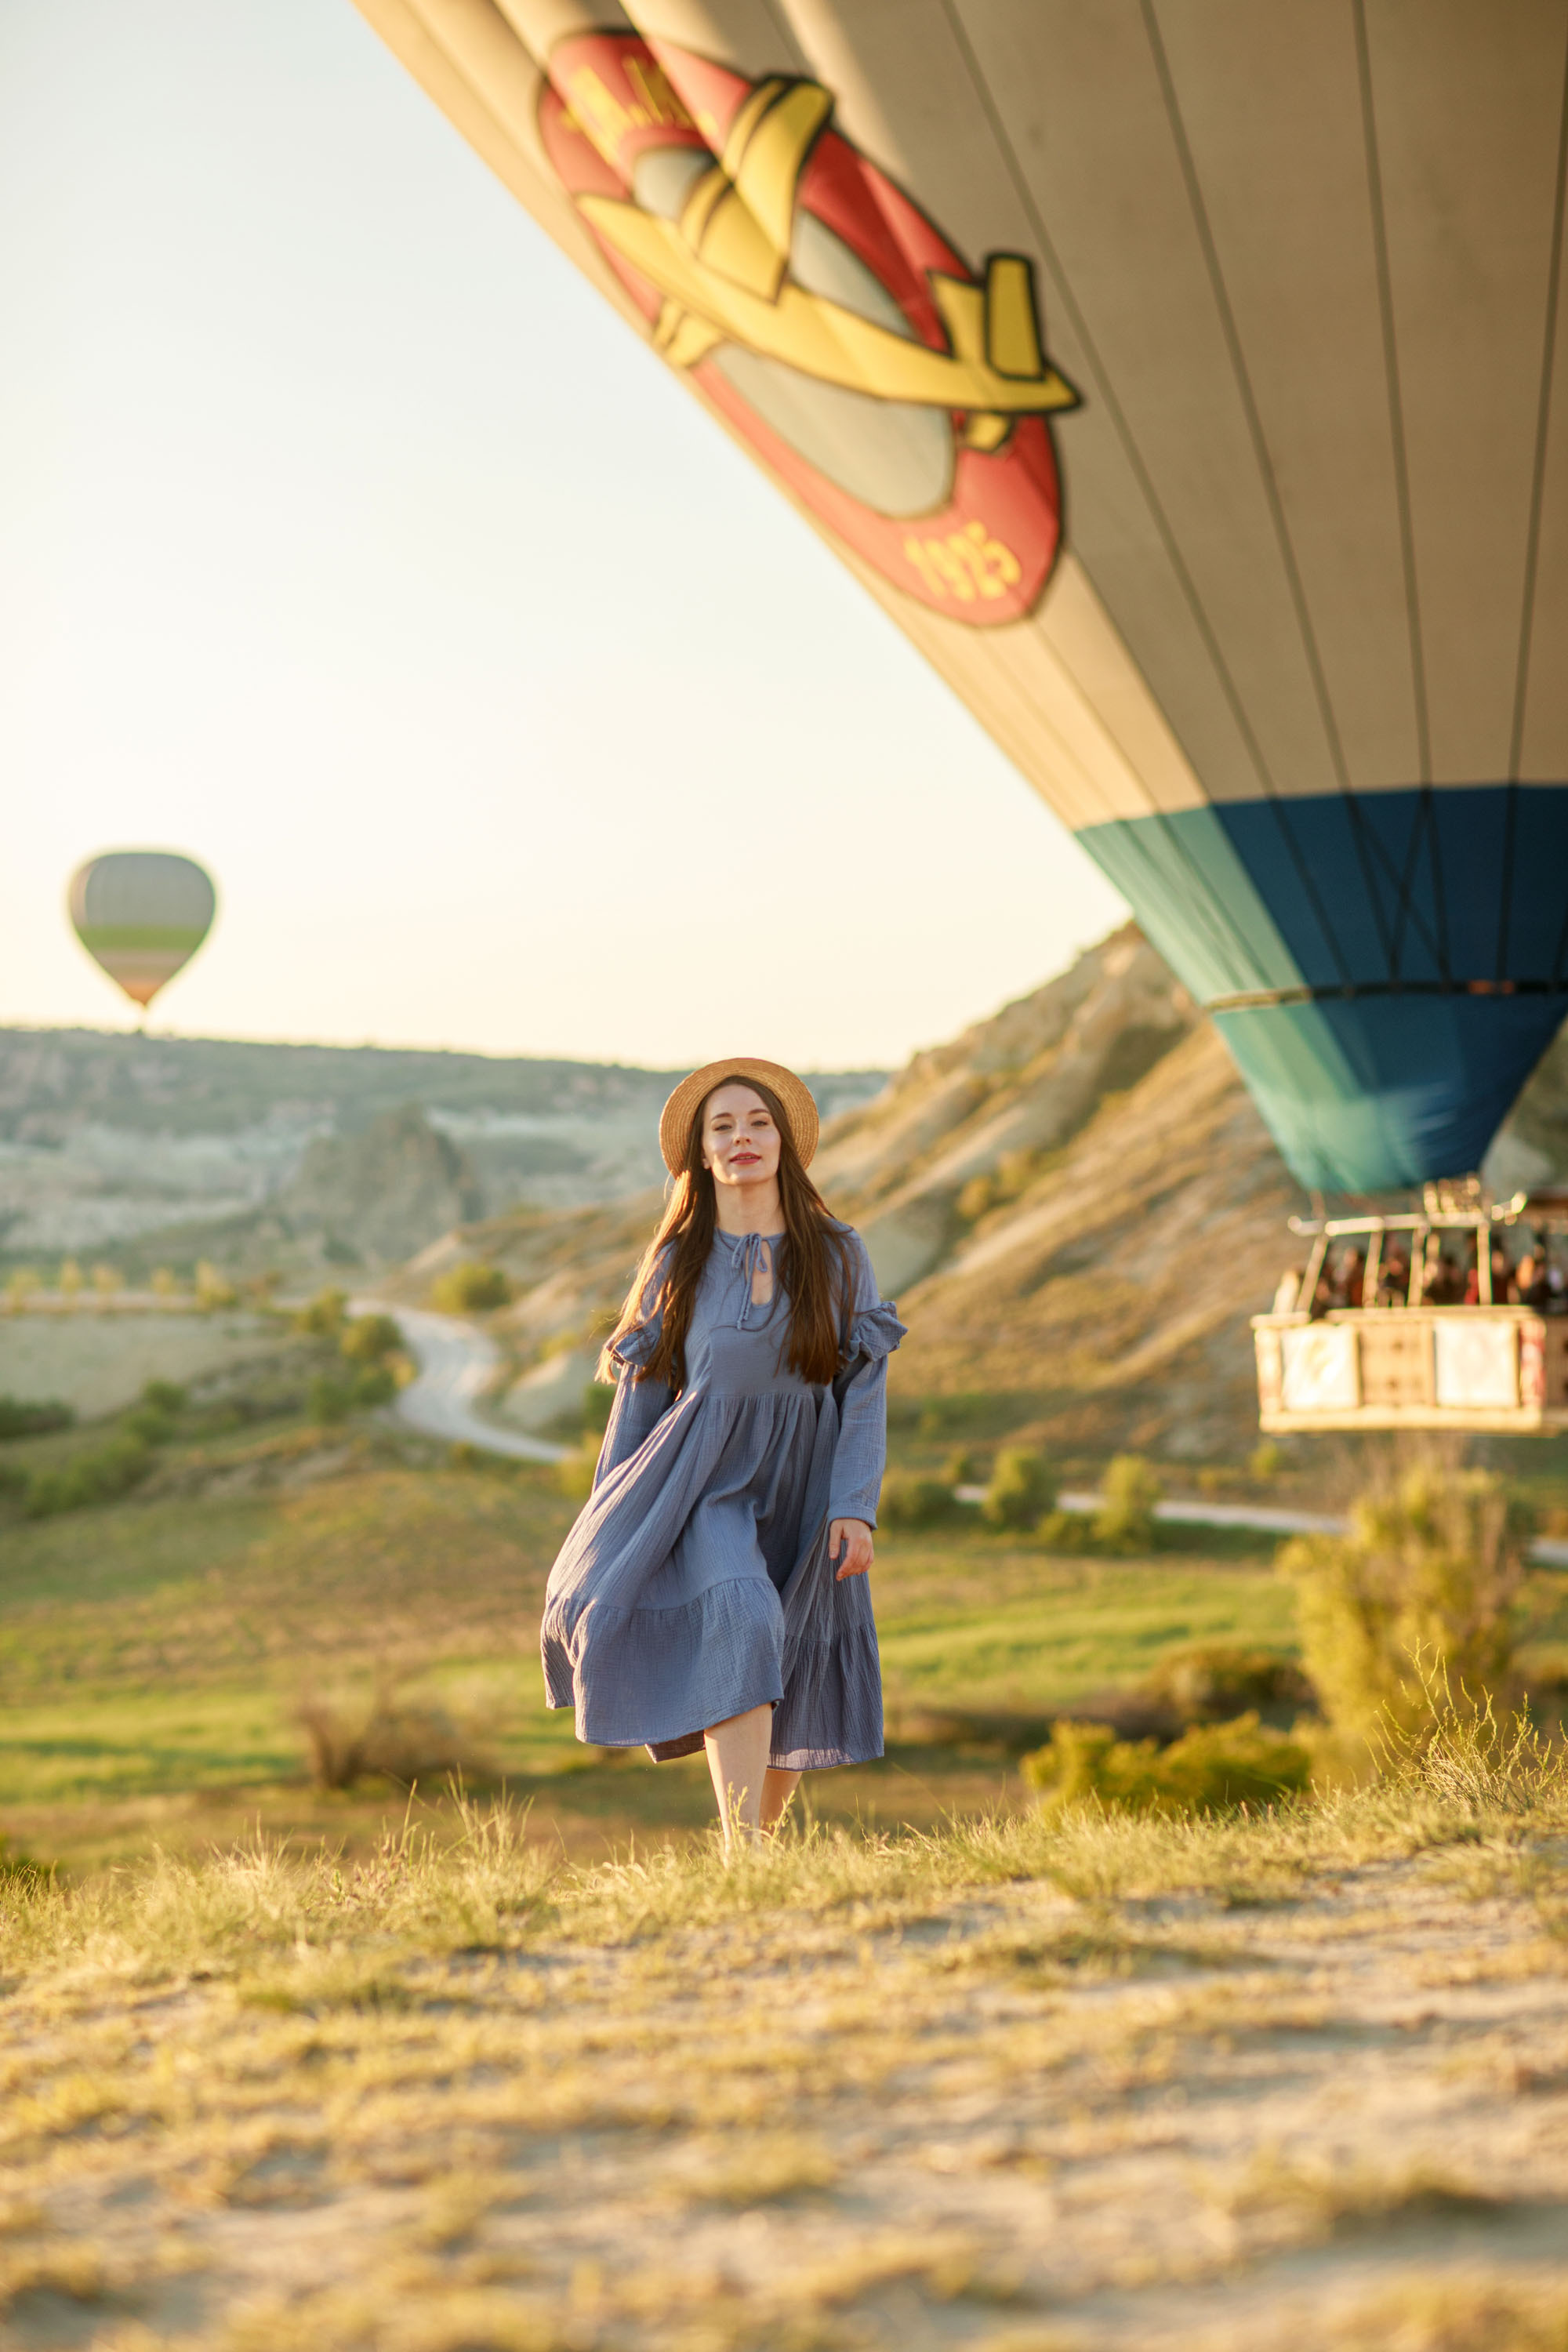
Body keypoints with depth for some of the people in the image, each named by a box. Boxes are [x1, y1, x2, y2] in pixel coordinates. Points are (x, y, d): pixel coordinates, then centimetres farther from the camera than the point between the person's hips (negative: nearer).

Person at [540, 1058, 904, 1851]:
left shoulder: (838, 1257, 4)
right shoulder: (676, 1265, 3)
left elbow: (866, 1389, 0)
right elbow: (638, 1396, 7)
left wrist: (855, 1507, -12)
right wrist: (610, 1538, 5)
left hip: (802, 1492, 2)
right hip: (708, 1487, -2)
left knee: (797, 1696, 7)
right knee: (740, 1630, -28)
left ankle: (758, 1843, 29)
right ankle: (743, 1857, -32)